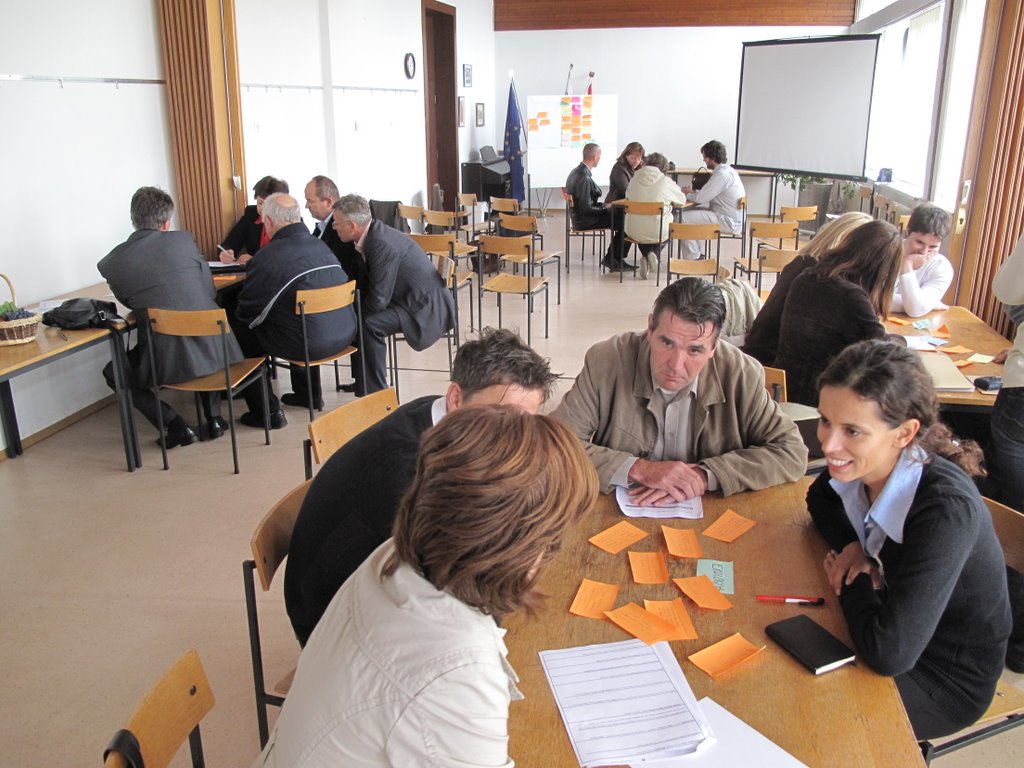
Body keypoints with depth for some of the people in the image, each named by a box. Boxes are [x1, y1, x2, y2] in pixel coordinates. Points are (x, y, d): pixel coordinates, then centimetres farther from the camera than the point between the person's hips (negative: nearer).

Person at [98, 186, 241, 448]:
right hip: (215, 350, 2)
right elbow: (210, 291, 9)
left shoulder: (110, 263, -1)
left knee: (113, 372, 25)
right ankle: (213, 417, 27)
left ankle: (176, 427, 12)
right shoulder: (183, 240, 1)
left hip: (170, 361, -2)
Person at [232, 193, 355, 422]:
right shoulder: (321, 246, 7)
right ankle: (309, 393, 43)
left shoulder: (267, 257, -13)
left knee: (238, 332, 12)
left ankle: (267, 410, 17)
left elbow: (247, 312, -4)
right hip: (345, 334, 7)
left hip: (310, 344, -7)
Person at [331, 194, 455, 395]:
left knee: (369, 324, -25)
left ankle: (374, 392, -13)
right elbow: (368, 285, 13)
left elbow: (378, 299, -24)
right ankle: (362, 380, 17)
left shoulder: (382, 244, -25)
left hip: (427, 307, -10)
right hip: (410, 297, 10)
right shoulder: (372, 235, 3)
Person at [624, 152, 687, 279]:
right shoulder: (666, 182, -7)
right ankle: (655, 255, 12)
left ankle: (647, 257, 17)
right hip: (658, 233, -2)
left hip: (634, 232, 2)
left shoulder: (635, 179, 0)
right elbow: (682, 199, 8)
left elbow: (628, 196, 17)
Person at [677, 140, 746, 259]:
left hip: (729, 222, -10)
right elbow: (708, 194, 22)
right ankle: (695, 254, 16)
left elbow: (701, 198, -20)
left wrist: (687, 194, 0)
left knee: (683, 218, -13)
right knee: (689, 212, 16)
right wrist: (693, 192, 7)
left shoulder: (722, 174, -20)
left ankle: (692, 259, -3)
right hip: (733, 218, 10)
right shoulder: (726, 170, 13)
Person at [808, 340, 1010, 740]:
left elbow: (888, 653, -40)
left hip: (948, 680, -6)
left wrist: (852, 582, -21)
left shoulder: (946, 510, -36)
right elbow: (818, 498, 9)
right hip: (895, 631, 6)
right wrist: (850, 546, -12)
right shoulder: (862, 462, -16)